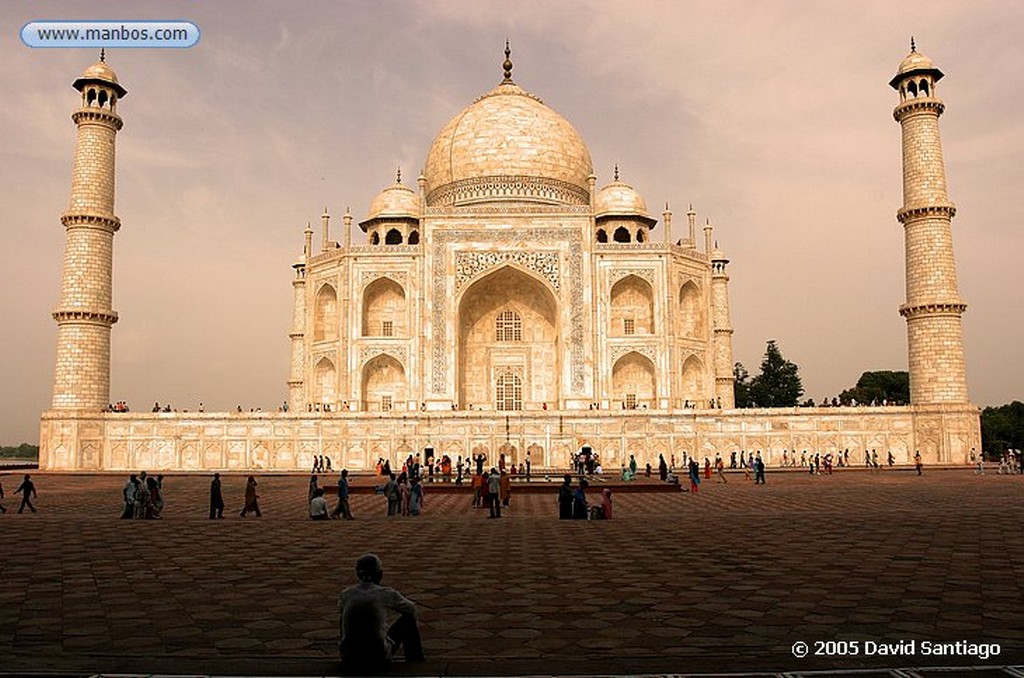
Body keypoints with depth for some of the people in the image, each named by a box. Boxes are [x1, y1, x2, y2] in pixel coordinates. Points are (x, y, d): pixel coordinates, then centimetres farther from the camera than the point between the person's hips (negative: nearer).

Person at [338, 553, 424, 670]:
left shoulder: (345, 594, 4)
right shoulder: (386, 593, -5)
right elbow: (411, 608, 16)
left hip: (349, 660, 4)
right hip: (378, 659, -4)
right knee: (409, 618, 16)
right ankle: (415, 660, 28)